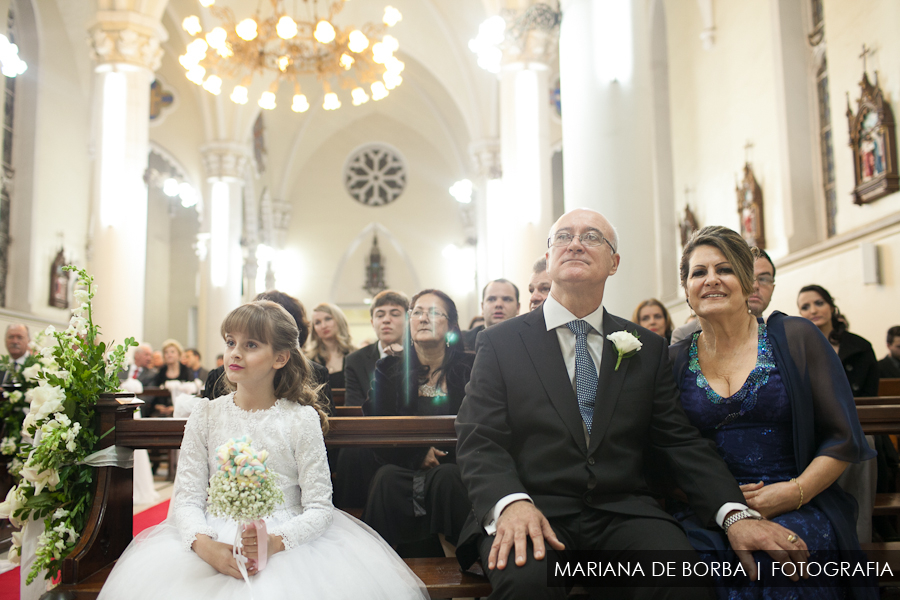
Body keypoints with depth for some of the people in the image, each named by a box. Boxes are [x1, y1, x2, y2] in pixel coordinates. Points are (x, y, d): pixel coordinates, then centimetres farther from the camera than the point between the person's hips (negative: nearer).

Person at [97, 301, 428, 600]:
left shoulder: (301, 419, -3)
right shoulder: (205, 416, 4)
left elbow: (319, 507, -5)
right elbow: (187, 498, 1)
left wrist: (275, 542, -22)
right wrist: (205, 546, -17)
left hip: (287, 541, -2)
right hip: (216, 540, 3)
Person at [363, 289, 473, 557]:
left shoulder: (469, 369, 6)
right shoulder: (389, 370, 12)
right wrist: (418, 454, -11)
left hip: (452, 468, -1)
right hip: (404, 469, 2)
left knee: (446, 478, -34)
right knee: (387, 478, -31)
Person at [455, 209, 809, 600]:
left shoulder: (648, 349, 13)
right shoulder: (500, 343, 5)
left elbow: (681, 442, 8)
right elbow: (479, 441, -2)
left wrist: (736, 514, -9)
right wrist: (512, 504, -23)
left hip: (623, 514, 3)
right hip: (537, 512, -2)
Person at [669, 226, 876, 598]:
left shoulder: (795, 338, 3)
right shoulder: (675, 361, 8)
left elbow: (843, 437, 2)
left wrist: (795, 492, -12)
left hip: (797, 509, -1)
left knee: (770, 557, -34)